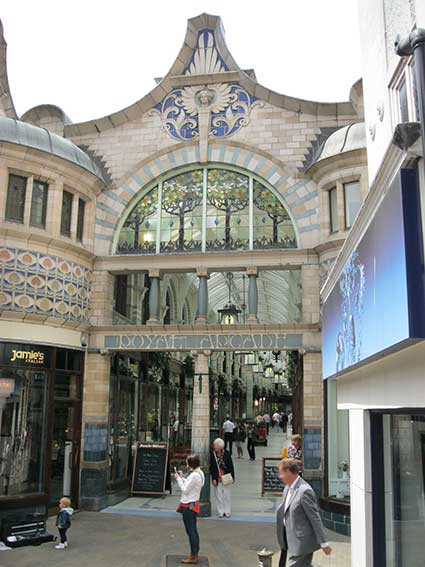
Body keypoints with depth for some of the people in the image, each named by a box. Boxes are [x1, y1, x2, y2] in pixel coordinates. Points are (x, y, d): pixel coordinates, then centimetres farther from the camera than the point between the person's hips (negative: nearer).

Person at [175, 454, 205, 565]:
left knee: (191, 531, -2)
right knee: (193, 531, 15)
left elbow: (185, 489, -18)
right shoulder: (200, 473, 9)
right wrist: (182, 477, 10)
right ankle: (195, 555, 23)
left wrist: (178, 478, -9)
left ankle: (193, 557, 5)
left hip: (188, 506, -10)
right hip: (193, 505, 10)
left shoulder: (194, 475, -22)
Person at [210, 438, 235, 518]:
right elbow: (212, 468, -2)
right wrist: (213, 479, -6)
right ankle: (220, 512, 15)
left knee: (227, 495, 6)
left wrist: (232, 477, -2)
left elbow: (231, 466, -1)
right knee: (219, 495, 5)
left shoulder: (227, 454, -7)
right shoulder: (212, 455, -7)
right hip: (218, 478, 0)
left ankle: (227, 512, 16)